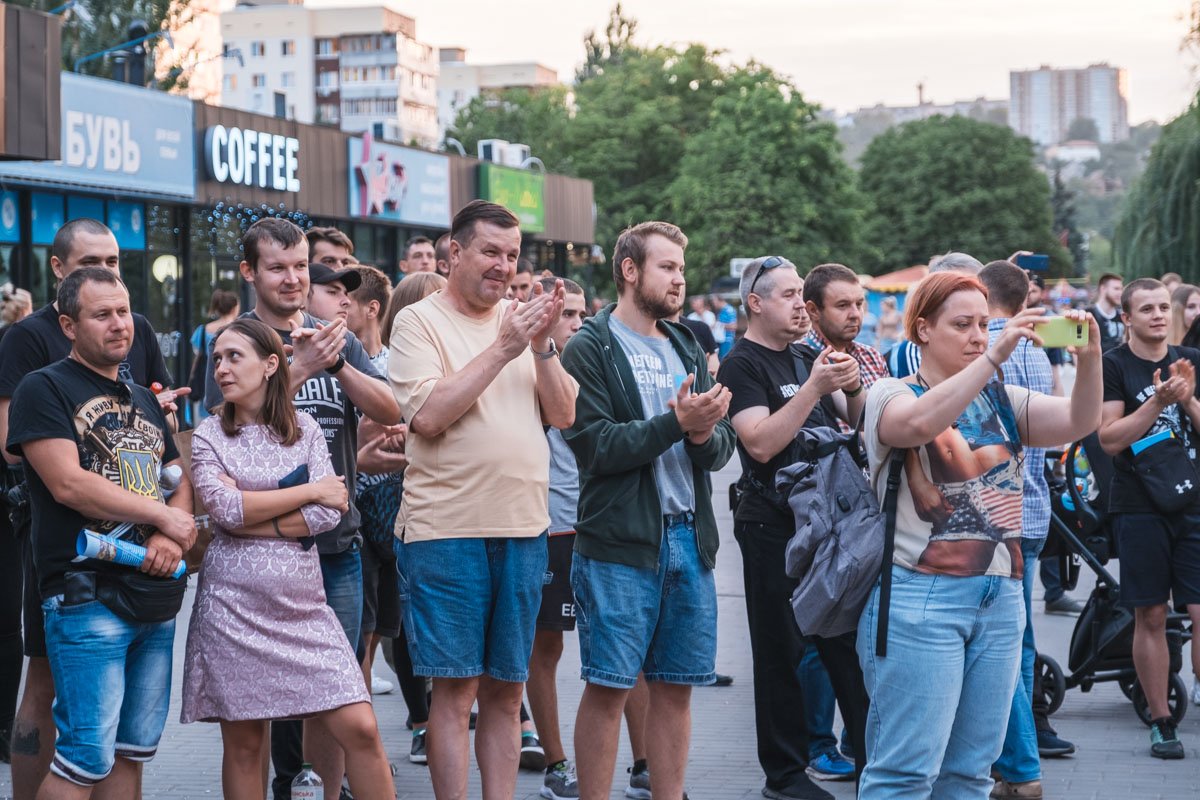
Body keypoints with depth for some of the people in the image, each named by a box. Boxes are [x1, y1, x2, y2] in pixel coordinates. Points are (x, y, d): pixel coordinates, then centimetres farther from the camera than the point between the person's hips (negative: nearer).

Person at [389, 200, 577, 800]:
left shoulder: (522, 318, 12)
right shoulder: (419, 322, -3)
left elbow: (563, 415, 7)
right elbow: (427, 414, -16)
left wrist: (542, 346, -8)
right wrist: (502, 349, -16)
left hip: (523, 528, 5)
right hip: (446, 528, -5)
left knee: (506, 688, 10)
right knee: (456, 687, -2)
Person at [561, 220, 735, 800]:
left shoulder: (687, 348, 16)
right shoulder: (590, 350, -4)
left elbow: (724, 444, 9)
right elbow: (595, 446, -15)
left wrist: (705, 434, -14)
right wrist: (677, 423, -21)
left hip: (689, 539, 6)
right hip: (619, 544, -6)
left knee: (676, 686, 10)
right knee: (608, 686, -2)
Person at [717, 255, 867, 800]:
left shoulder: (807, 357, 15)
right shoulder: (741, 366, -7)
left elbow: (857, 422, 15)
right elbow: (760, 442, -20)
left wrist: (853, 388, -6)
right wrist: (813, 388, -24)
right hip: (773, 525, -7)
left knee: (848, 640, 9)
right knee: (781, 652, 0)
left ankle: (871, 755, 16)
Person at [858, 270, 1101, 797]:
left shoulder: (1001, 399, 14)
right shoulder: (892, 394, -1)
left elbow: (1078, 421, -1)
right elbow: (920, 422, -25)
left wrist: (1090, 358, -18)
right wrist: (994, 356, -29)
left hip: (1000, 599, 6)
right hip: (921, 598, -6)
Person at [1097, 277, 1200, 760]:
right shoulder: (1114, 366, 1)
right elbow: (1110, 439, -7)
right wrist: (1158, 400, -17)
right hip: (1140, 507, -2)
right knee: (1150, 618, 3)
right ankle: (1161, 723, 12)